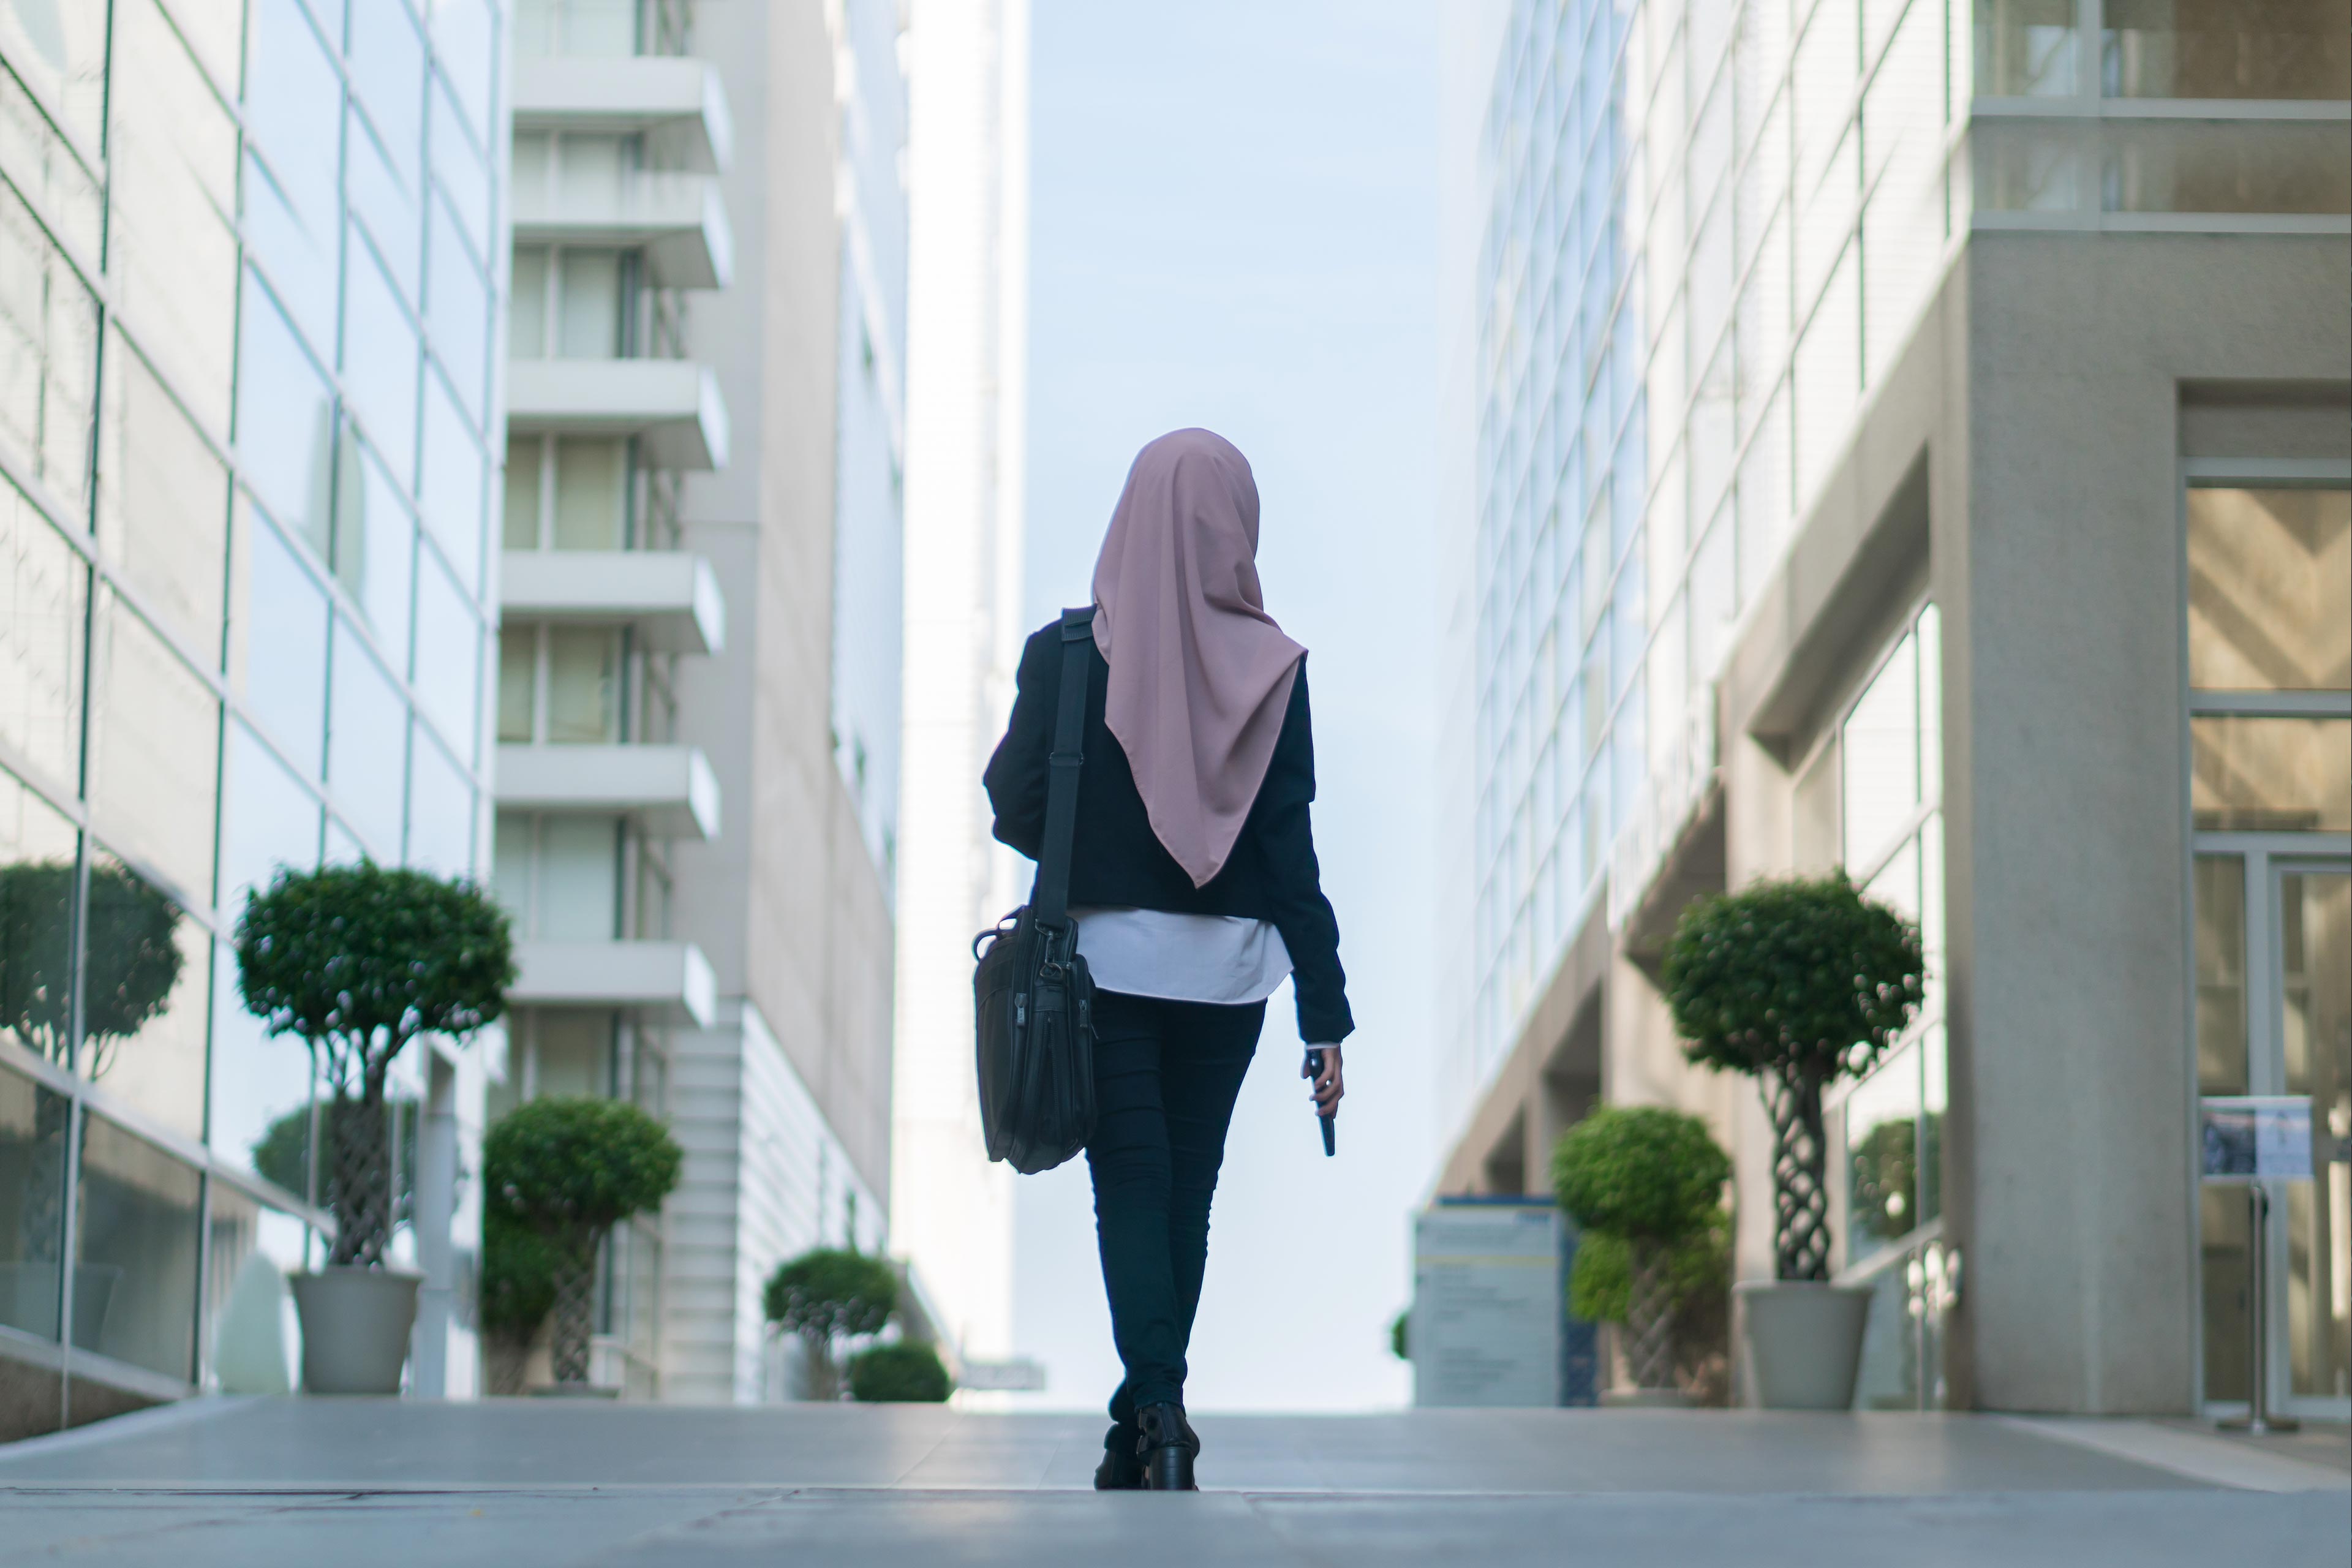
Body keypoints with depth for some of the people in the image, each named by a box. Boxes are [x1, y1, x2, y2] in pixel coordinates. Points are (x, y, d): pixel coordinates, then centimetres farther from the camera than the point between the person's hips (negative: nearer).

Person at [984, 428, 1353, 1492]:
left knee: (1132, 1191, -3)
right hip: (1228, 966, 2)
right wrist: (1327, 1017, -4)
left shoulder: (1066, 653, -6)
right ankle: (1146, 1427, 21)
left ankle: (1159, 1415, -22)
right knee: (1188, 1193, 13)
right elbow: (1293, 851, -6)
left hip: (1107, 956, -1)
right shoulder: (1272, 668, -4)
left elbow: (1013, 810, -4)